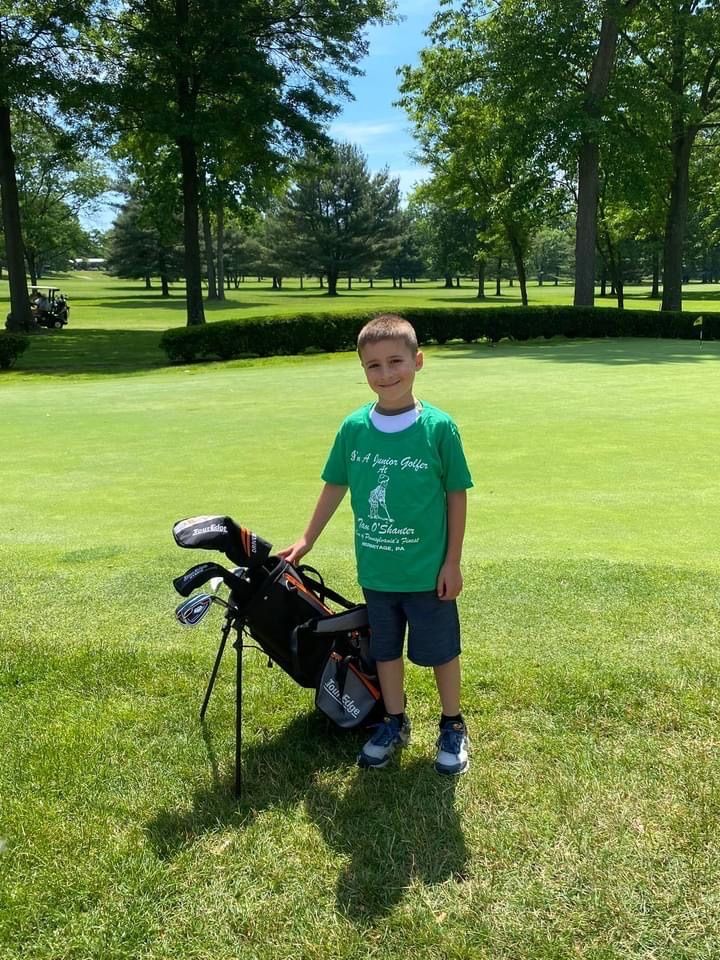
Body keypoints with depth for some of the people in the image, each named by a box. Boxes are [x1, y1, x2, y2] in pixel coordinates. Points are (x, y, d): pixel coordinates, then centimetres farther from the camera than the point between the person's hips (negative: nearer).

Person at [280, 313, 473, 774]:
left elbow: (457, 495, -7)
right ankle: (394, 723, 39)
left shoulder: (439, 427, -14)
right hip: (375, 571, 3)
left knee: (441, 651, 12)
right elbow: (336, 486, 7)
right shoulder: (354, 428, -5)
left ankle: (453, 727, 34)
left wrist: (452, 562, -7)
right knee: (385, 649, 18)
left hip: (428, 572, -3)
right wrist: (307, 540, 11)